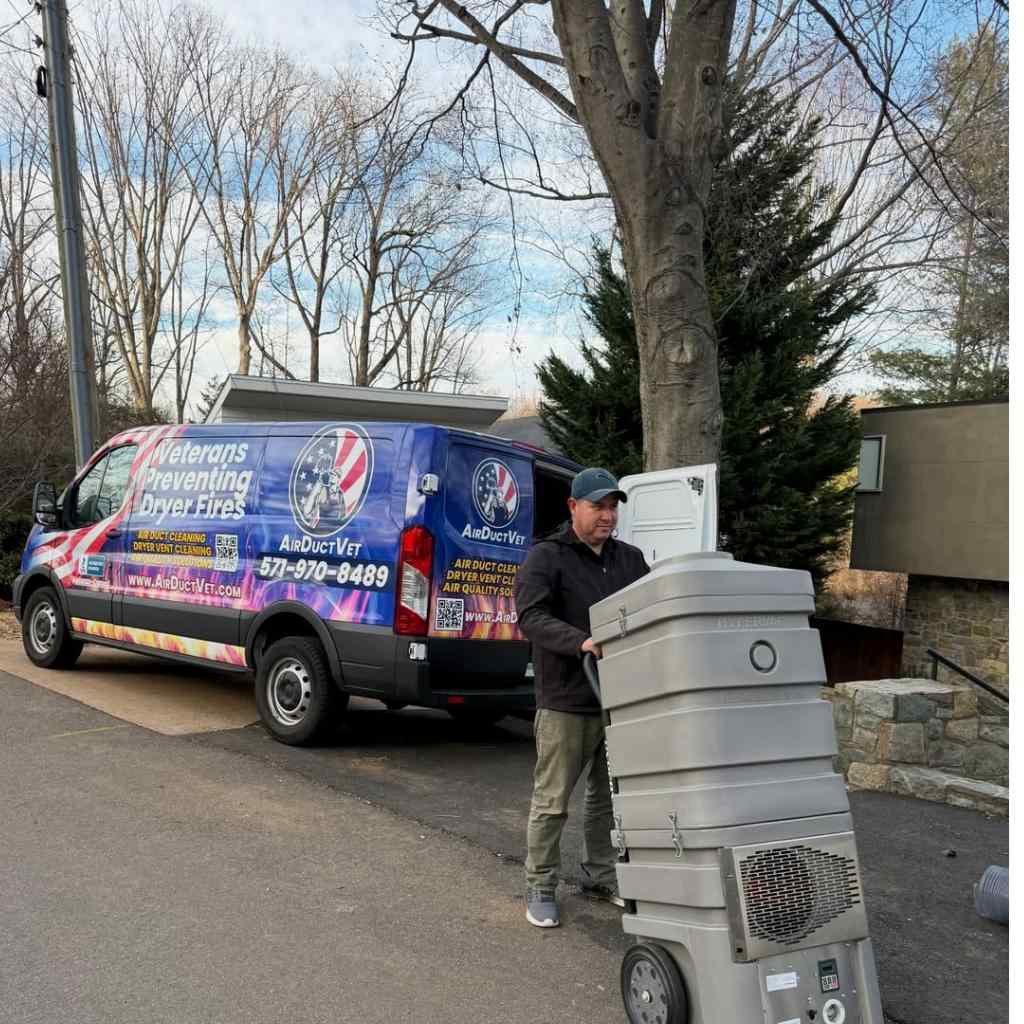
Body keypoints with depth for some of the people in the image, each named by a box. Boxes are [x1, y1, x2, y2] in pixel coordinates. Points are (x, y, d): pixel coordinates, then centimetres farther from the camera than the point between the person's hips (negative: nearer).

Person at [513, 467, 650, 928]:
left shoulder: (630, 559, 13)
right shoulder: (546, 557, -6)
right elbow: (531, 616, -18)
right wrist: (581, 642, -32)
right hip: (566, 702, -6)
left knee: (608, 795, 18)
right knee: (552, 801, 3)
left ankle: (600, 875, 34)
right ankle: (540, 887, 18)